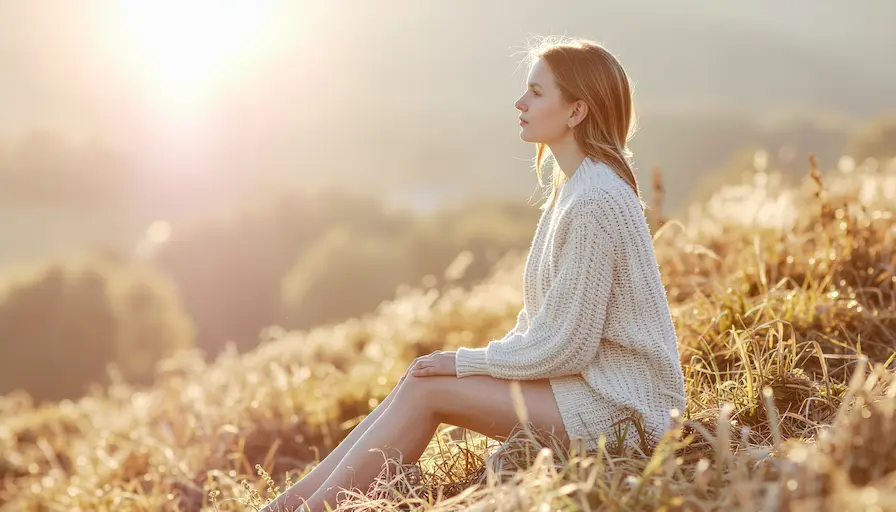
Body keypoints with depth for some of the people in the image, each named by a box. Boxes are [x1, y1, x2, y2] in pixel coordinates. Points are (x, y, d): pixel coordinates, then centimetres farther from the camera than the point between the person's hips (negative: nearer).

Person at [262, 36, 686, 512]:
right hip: (592, 379, 9)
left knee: (425, 389, -13)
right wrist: (483, 361, 3)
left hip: (616, 405, -9)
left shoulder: (594, 201, -21)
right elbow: (542, 319, 15)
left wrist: (466, 362, -10)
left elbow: (562, 345, -20)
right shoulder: (573, 188, 12)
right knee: (419, 377, -2)